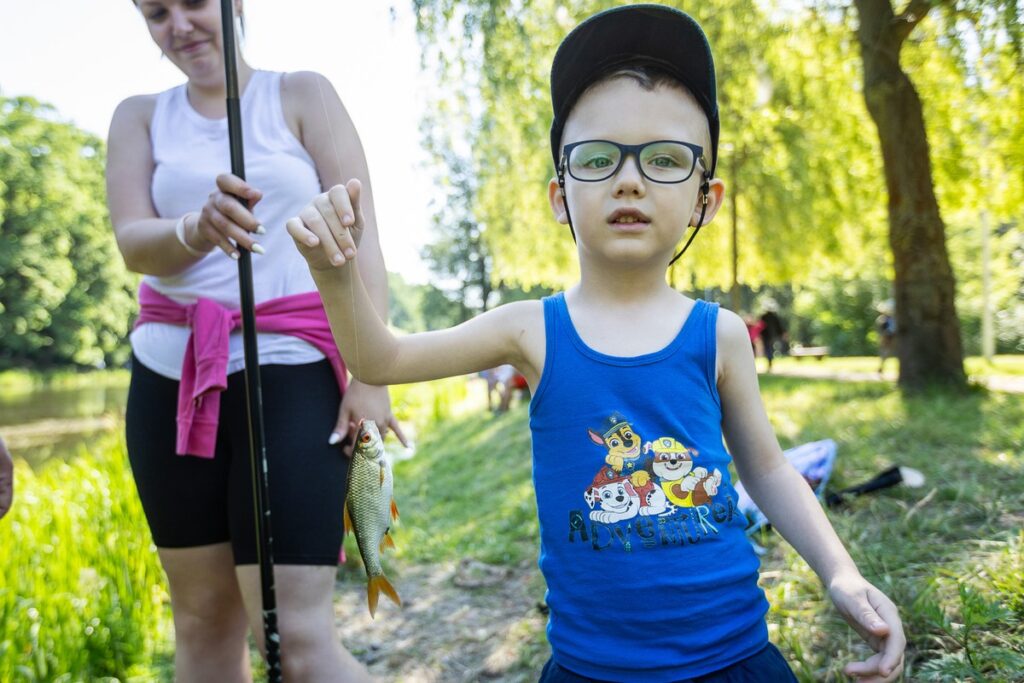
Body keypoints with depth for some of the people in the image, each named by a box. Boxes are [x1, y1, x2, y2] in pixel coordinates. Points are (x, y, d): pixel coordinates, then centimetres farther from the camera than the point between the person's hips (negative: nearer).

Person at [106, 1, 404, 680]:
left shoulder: (304, 94, 4)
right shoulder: (139, 117, 13)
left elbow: (361, 238, -4)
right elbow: (133, 242, -3)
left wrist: (369, 375, -14)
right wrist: (198, 230, -27)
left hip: (292, 372, -4)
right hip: (171, 378, 4)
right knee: (202, 618, 10)